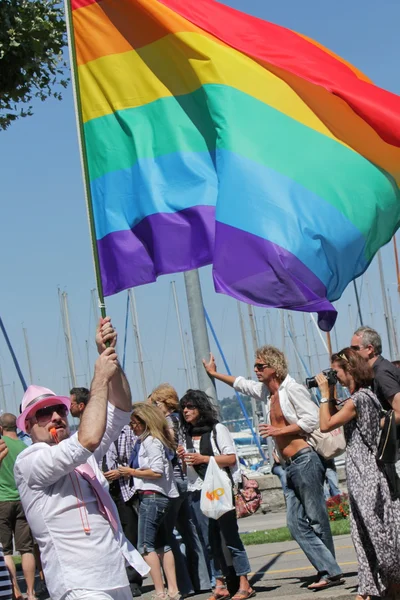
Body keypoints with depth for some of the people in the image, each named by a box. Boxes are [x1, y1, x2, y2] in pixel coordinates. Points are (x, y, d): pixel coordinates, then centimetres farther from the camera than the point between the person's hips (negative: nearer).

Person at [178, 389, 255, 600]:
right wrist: (183, 458, 1)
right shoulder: (186, 436, 16)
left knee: (230, 537, -6)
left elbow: (231, 458, -6)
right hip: (197, 493, 5)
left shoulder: (217, 429, 1)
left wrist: (203, 458, -14)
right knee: (210, 541, 4)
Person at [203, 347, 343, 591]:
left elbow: (312, 419, -15)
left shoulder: (292, 389, -7)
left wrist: (279, 430, -11)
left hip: (305, 460, -9)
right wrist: (215, 374, 45)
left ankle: (330, 572, 0)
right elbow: (242, 384, 37)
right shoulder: (267, 391, 19)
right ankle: (329, 571, -2)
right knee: (296, 523, 0)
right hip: (290, 466, 9)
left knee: (317, 520, -6)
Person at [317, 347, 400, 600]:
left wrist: (325, 393, -11)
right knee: (367, 531, 11)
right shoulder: (367, 395, 12)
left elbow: (326, 425, -17)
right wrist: (331, 395, 10)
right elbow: (336, 419, 19)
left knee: (377, 530, -3)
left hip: (366, 473, -10)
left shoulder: (358, 399, -18)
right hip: (364, 471, 10)